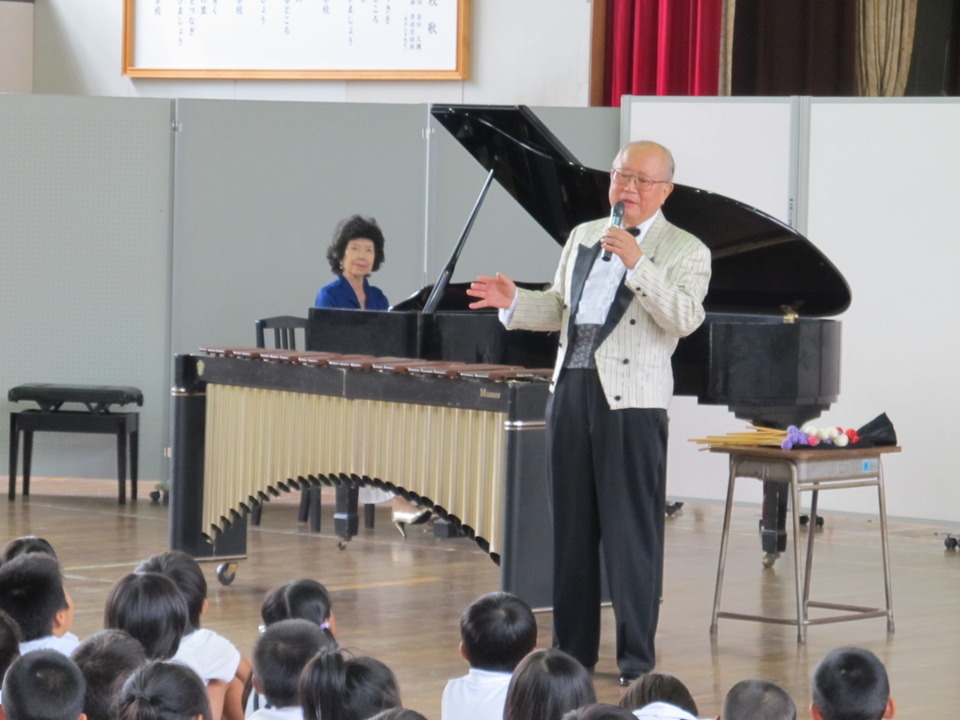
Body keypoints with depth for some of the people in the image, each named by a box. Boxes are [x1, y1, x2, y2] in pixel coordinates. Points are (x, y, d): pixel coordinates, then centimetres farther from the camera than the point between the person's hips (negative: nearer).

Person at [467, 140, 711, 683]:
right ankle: (572, 650, 17)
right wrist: (516, 303, 5)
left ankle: (637, 659, 0)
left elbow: (686, 318, -16)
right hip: (572, 389, 6)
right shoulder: (583, 237, 18)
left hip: (632, 399, -6)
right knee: (572, 523, 9)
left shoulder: (686, 251, -1)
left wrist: (636, 263, -22)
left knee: (633, 531, -5)